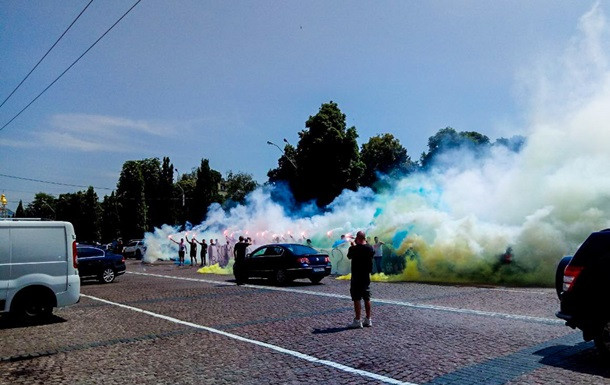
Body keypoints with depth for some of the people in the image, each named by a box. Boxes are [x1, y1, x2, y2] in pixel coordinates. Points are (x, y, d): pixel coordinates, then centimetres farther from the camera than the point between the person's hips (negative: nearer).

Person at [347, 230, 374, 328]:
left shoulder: (354, 249, -16)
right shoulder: (370, 248, -2)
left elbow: (349, 256, 1)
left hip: (356, 277, -6)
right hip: (366, 276, 6)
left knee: (357, 299, -2)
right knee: (367, 298, 13)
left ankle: (357, 321, -2)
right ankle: (368, 320, 18)